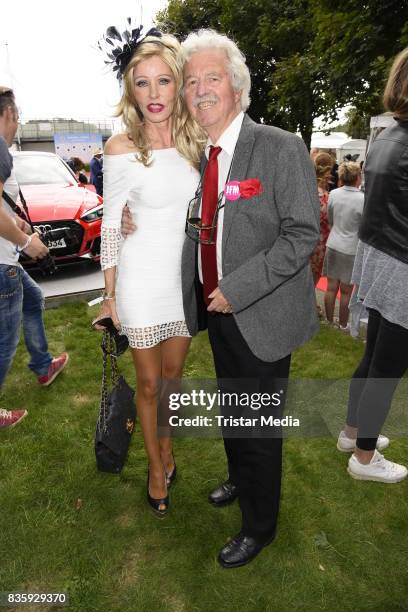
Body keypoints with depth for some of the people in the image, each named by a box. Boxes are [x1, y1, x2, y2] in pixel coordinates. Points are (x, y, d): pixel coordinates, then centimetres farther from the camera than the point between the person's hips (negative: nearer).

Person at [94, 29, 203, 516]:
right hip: (142, 278, -3)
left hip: (187, 275, 4)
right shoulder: (122, 149, -10)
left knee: (173, 373, 18)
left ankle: (166, 442, 45)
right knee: (148, 383, 10)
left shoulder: (194, 141, 2)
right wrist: (109, 296, -5)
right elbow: (110, 226, -7)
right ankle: (156, 466, 33)